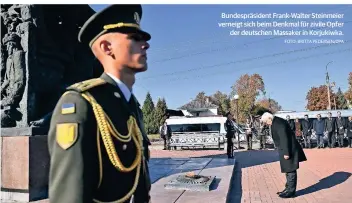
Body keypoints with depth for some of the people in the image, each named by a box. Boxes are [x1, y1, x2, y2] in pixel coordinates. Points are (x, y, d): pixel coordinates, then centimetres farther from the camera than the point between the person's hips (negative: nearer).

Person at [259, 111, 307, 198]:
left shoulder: (279, 123, -21)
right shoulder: (276, 122, 10)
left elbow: (284, 139, -25)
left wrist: (286, 153, -23)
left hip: (288, 150, -11)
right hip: (286, 150, 11)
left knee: (290, 170, 0)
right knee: (288, 170, 18)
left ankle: (291, 191, 9)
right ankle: (288, 189, 30)